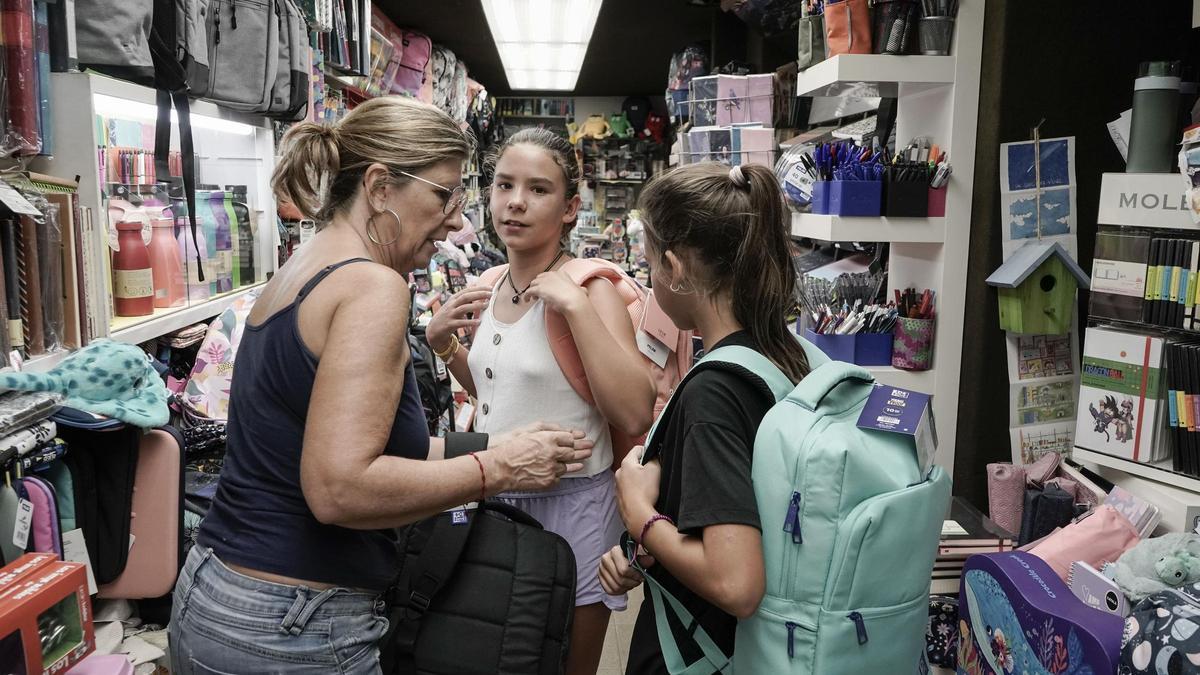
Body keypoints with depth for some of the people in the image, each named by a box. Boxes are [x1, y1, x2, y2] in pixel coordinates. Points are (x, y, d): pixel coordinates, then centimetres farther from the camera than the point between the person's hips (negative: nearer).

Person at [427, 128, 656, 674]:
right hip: (494, 499, 6)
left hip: (569, 505, -6)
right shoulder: (493, 288, 3)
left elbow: (635, 416, -28)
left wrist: (577, 306, -29)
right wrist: (443, 343, 2)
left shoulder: (588, 289, -16)